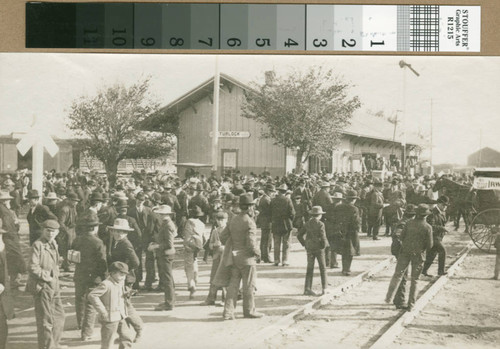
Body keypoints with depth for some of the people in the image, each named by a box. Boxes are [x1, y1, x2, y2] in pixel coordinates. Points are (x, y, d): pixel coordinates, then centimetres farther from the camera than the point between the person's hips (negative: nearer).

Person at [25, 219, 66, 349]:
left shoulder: (53, 244, 11)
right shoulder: (37, 245, -14)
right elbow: (33, 267, -20)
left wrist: (55, 278, 10)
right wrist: (47, 277, -15)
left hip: (54, 286, 8)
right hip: (42, 286, -8)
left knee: (59, 316, 16)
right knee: (45, 320, -1)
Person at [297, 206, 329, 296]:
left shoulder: (307, 223, 3)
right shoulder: (320, 224, -12)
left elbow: (299, 235, 5)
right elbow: (323, 237, -18)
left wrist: (304, 244, 12)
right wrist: (324, 245, -2)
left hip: (309, 248, 4)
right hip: (319, 248, -4)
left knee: (310, 268, 6)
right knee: (323, 268, 9)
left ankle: (307, 288, 0)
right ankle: (324, 288, 11)